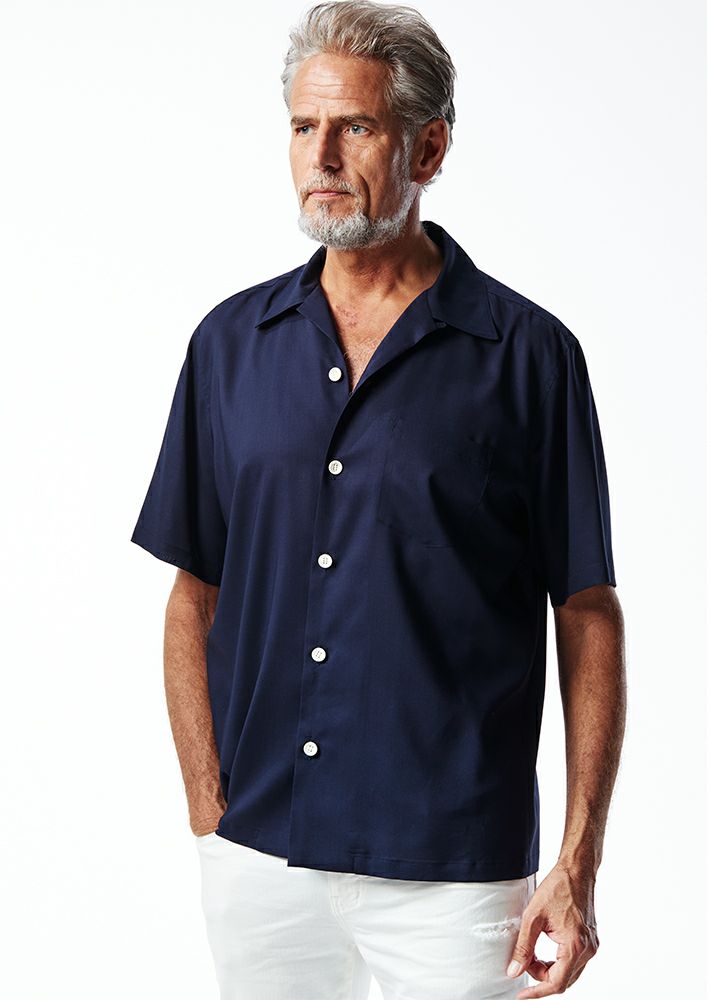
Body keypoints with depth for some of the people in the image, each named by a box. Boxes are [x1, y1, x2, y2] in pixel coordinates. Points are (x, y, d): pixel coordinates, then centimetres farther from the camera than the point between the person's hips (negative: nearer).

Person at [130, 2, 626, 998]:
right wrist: (208, 810, 2)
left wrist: (579, 865, -8)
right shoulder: (232, 342, 6)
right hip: (258, 858, 3)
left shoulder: (529, 354, -4)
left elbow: (588, 617, -3)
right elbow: (197, 597, 9)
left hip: (453, 869, -3)